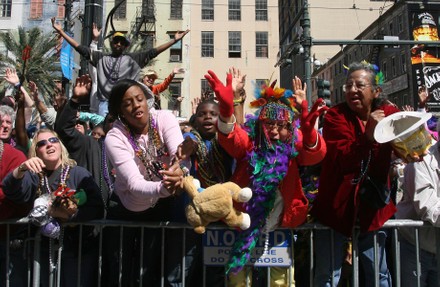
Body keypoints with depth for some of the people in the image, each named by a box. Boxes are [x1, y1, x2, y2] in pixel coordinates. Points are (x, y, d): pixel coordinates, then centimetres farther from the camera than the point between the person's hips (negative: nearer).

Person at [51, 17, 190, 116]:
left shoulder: (133, 58, 12)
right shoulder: (101, 58, 14)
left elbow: (152, 52, 7)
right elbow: (81, 48, 13)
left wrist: (174, 40, 0)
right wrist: (61, 31, 8)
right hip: (106, 103, 1)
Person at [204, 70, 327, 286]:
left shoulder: (293, 144, -6)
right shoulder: (249, 142, -10)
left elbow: (315, 154, -25)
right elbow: (231, 138, -30)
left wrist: (308, 130, -49)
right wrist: (226, 109, -51)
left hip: (281, 224, 1)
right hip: (245, 218, -1)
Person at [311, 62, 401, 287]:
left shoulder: (389, 114, 1)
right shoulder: (336, 116, -9)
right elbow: (342, 162, -21)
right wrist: (368, 135, -32)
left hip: (373, 208, 3)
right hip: (336, 206, -3)